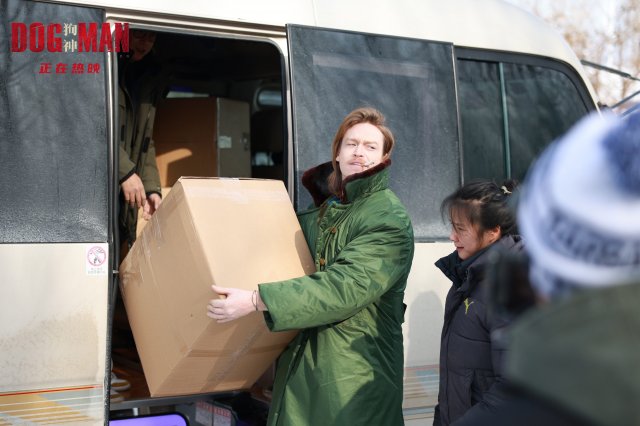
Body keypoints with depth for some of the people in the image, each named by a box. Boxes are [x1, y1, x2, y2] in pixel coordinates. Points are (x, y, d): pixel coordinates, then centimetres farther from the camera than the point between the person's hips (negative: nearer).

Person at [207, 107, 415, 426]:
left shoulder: (389, 219, -14)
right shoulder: (324, 207, 11)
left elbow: (345, 287, -26)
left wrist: (256, 300, -30)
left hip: (356, 372, -7)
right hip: (301, 360, 7)